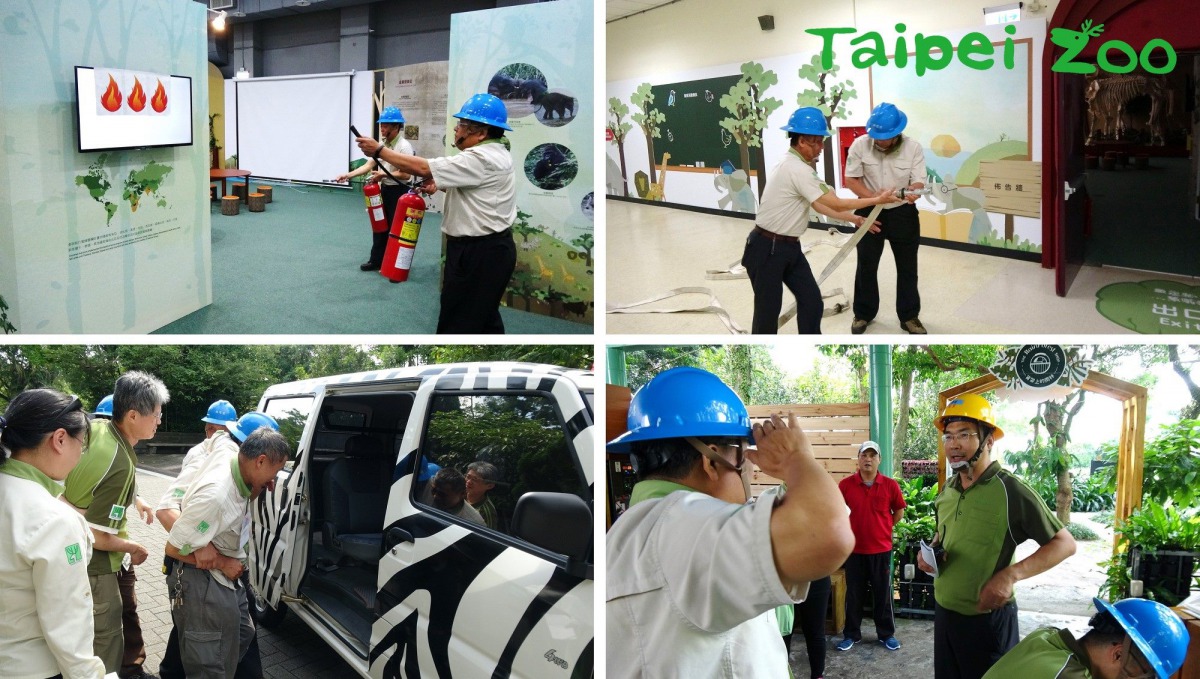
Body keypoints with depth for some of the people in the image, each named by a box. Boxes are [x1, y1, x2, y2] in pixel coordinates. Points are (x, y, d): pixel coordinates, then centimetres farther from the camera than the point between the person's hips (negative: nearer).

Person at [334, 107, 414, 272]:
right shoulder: (382, 145, 8)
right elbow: (368, 165, 4)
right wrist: (348, 175, -7)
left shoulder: (404, 146, -17)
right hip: (384, 189, 8)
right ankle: (376, 260, 23)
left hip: (399, 192, -8)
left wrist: (383, 175, -22)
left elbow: (406, 174, -23)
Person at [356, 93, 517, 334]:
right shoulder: (492, 153, 12)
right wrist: (440, 185, 5)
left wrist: (379, 150, -13)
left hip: (478, 253, -11)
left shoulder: (482, 159, -22)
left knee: (458, 323, -3)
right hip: (487, 249, 11)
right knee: (483, 318, 18)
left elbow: (423, 168, -22)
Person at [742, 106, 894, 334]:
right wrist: (877, 200, -7)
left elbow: (819, 204, 12)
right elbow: (836, 204, -17)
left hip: (789, 246, 10)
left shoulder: (796, 166, 8)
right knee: (768, 309, 0)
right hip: (767, 249, -10)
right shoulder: (797, 170, -22)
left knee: (811, 301, 9)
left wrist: (855, 219, 10)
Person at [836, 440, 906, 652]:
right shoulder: (846, 484, -6)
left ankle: (886, 634, 22)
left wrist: (885, 528, 7)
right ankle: (851, 634, 20)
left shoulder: (890, 485, -5)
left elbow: (899, 511, 9)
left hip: (881, 549, 0)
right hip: (854, 549, 0)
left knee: (883, 594, 9)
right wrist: (848, 530, 7)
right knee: (854, 594, 9)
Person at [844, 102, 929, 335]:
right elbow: (851, 180, -8)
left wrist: (913, 193, -39)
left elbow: (918, 182, -14)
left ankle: (909, 316, 23)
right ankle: (864, 313, 28)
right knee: (866, 265, 11)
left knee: (907, 268, 9)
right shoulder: (860, 145, -14)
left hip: (903, 214, 0)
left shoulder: (913, 148, -14)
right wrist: (873, 197, -24)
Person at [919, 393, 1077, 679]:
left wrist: (1011, 574, -25)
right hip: (944, 612, 6)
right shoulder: (947, 491, 5)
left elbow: (1065, 543, -14)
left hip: (987, 617, -6)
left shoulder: (1011, 491, -16)